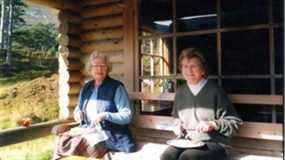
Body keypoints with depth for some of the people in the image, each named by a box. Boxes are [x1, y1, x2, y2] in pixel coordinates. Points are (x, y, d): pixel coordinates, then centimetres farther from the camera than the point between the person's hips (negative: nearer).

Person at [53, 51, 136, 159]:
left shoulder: (116, 87, -7)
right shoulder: (86, 88, 12)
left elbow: (127, 116, -10)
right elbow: (79, 107, 26)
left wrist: (105, 115, -23)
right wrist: (78, 112, 3)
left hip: (110, 136, -5)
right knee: (63, 142, -19)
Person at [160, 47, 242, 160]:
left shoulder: (214, 91, -5)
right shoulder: (180, 92, 11)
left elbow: (234, 122, -3)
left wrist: (213, 125, -17)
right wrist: (178, 127, 7)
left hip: (212, 142, -4)